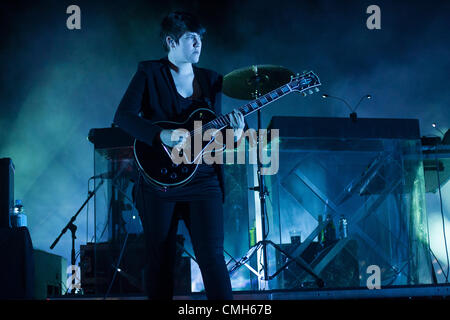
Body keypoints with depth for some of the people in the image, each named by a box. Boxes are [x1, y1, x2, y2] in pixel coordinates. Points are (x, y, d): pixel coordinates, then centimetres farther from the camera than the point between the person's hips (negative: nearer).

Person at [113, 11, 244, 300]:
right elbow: (123, 116, -10)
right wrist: (161, 135, -24)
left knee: (212, 255, -7)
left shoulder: (211, 80, 12)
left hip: (204, 181, 2)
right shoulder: (149, 73, 1)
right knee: (161, 261, 4)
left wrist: (234, 133, -10)